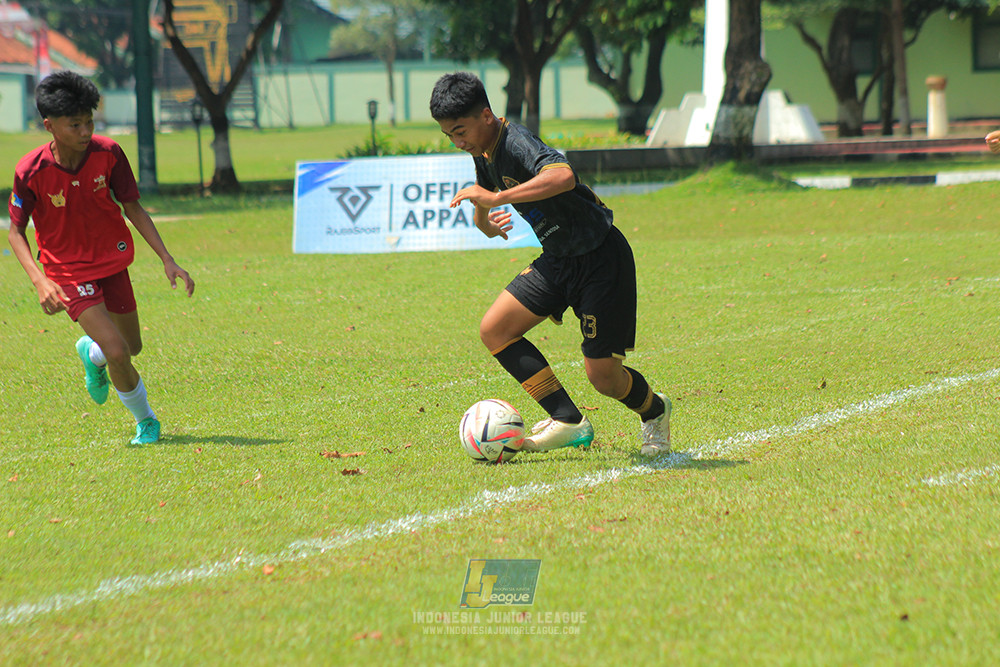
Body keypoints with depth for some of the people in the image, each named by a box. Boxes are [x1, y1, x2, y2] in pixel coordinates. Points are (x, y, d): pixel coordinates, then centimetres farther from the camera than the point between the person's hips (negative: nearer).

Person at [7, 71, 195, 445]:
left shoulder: (108, 154, -14)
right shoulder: (30, 172, -22)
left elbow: (133, 208, -2)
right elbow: (16, 232, -9)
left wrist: (167, 260, -8)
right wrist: (40, 281, -24)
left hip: (112, 261, 4)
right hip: (69, 272, -4)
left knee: (132, 347, 17)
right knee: (117, 352, -17)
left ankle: (91, 353, 52)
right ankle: (145, 421, 10)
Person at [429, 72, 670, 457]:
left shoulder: (517, 144, -24)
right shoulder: (484, 154, 4)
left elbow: (563, 177, -46)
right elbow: (484, 215, 24)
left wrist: (496, 198, -45)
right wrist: (483, 221, 3)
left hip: (601, 259, -9)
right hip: (557, 260, 9)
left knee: (603, 377, -6)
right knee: (494, 329, -5)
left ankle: (653, 410, 28)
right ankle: (568, 422, -1)